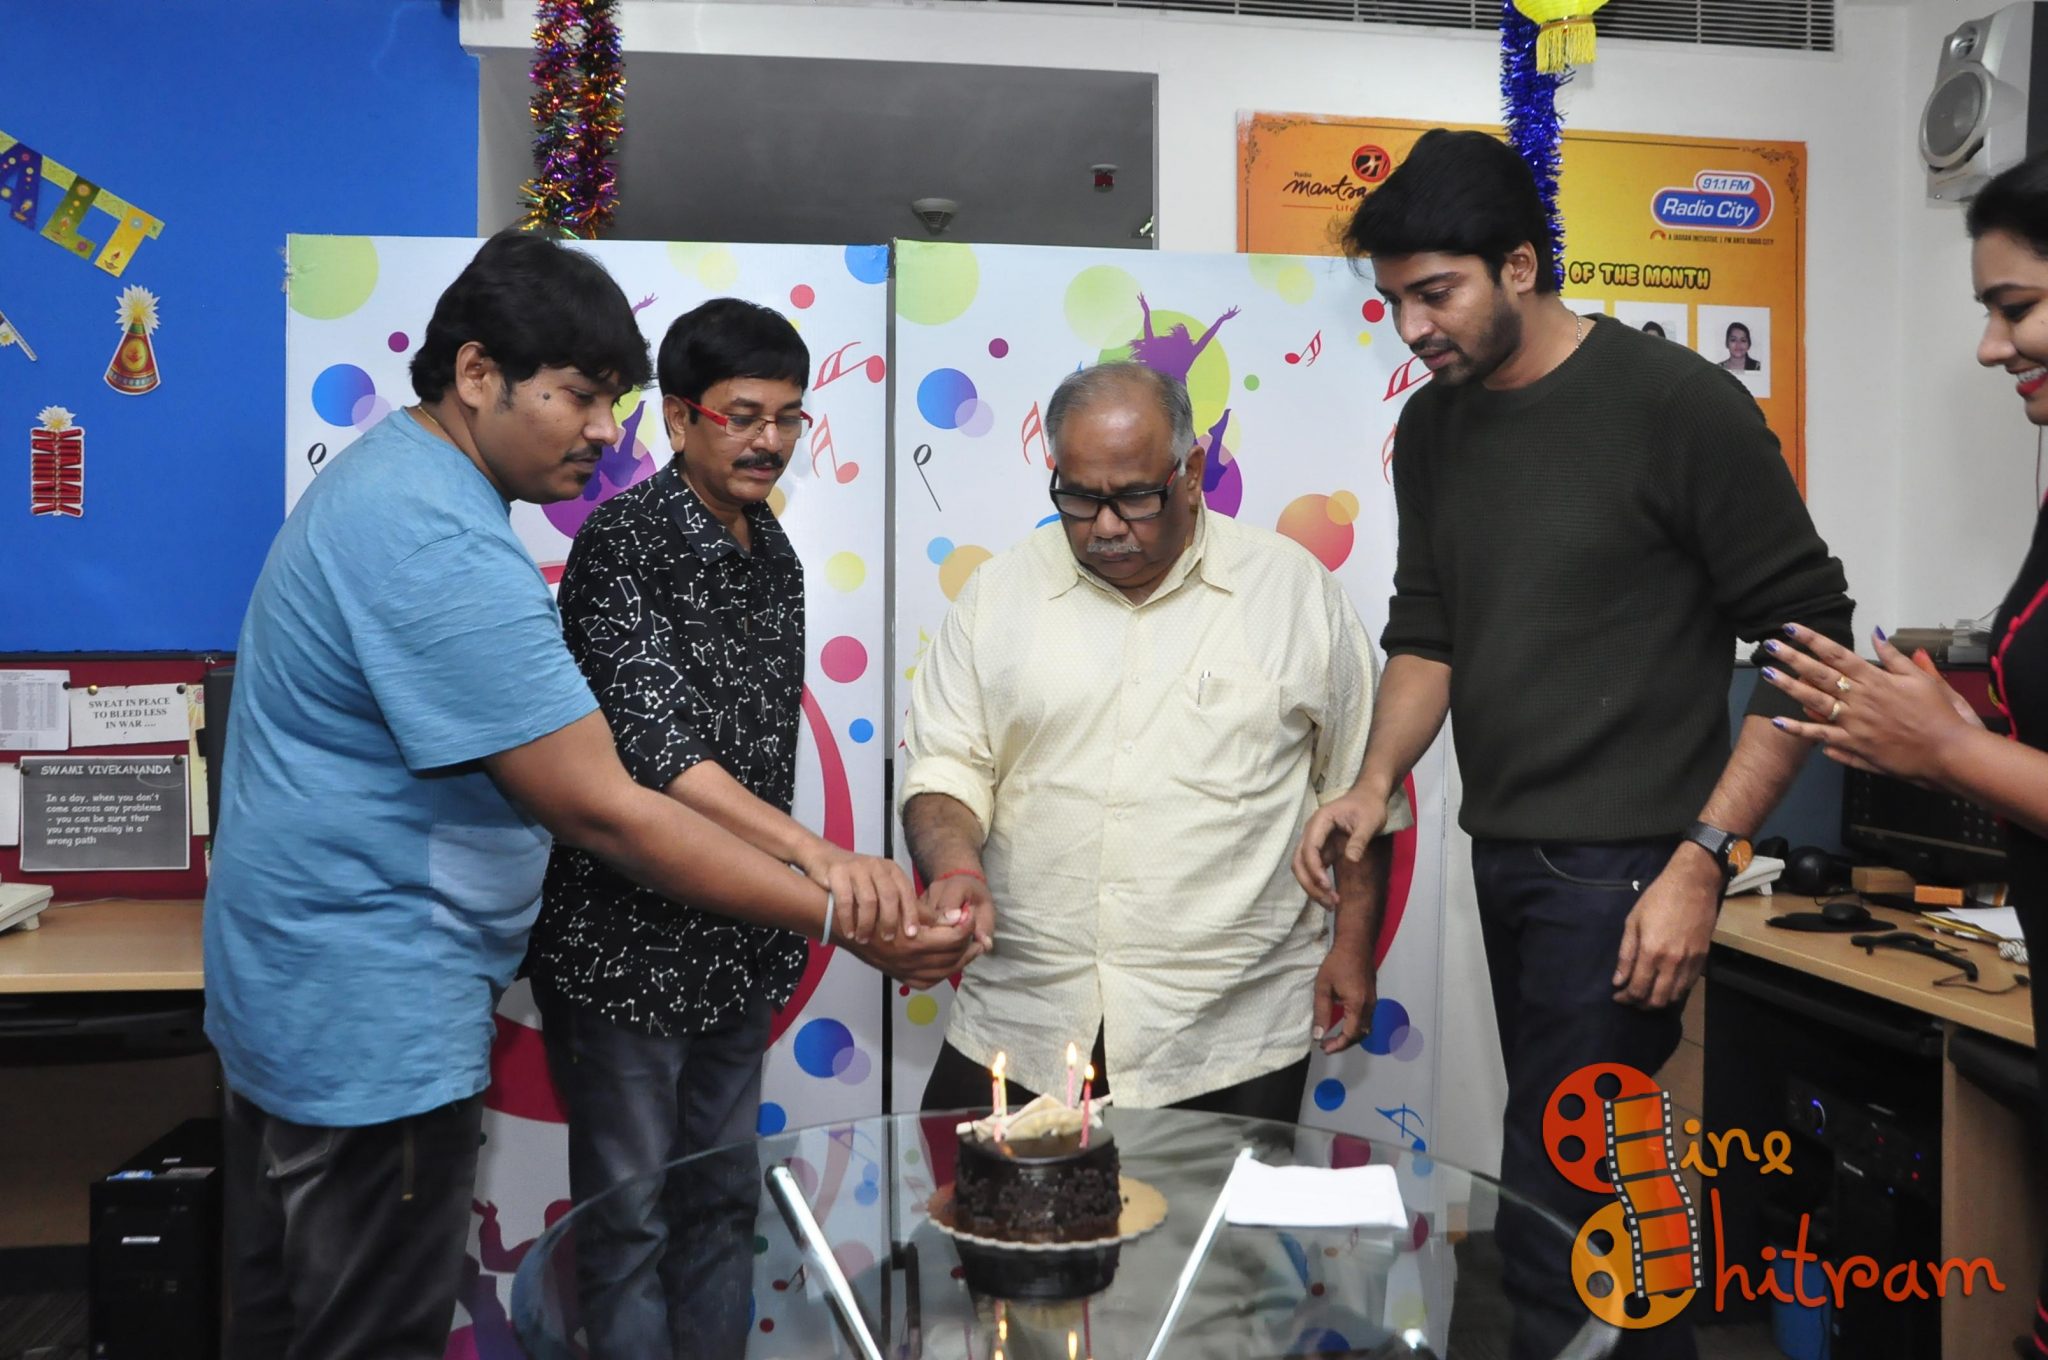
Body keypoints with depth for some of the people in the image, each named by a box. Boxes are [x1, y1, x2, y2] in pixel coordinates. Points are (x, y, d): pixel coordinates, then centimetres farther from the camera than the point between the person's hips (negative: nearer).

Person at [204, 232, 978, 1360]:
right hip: (373, 1023, -11)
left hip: (291, 994, 11)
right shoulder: (445, 551, -26)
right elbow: (602, 812, -27)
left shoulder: (381, 477, 8)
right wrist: (843, 924, -22)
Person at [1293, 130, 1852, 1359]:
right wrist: (1378, 777, -5)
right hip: (1504, 855, 7)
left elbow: (1806, 637, -10)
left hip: (1620, 866, -7)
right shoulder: (1432, 429, 9)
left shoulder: (1678, 404, -11)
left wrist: (1704, 859, -16)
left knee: (1551, 1219, -5)